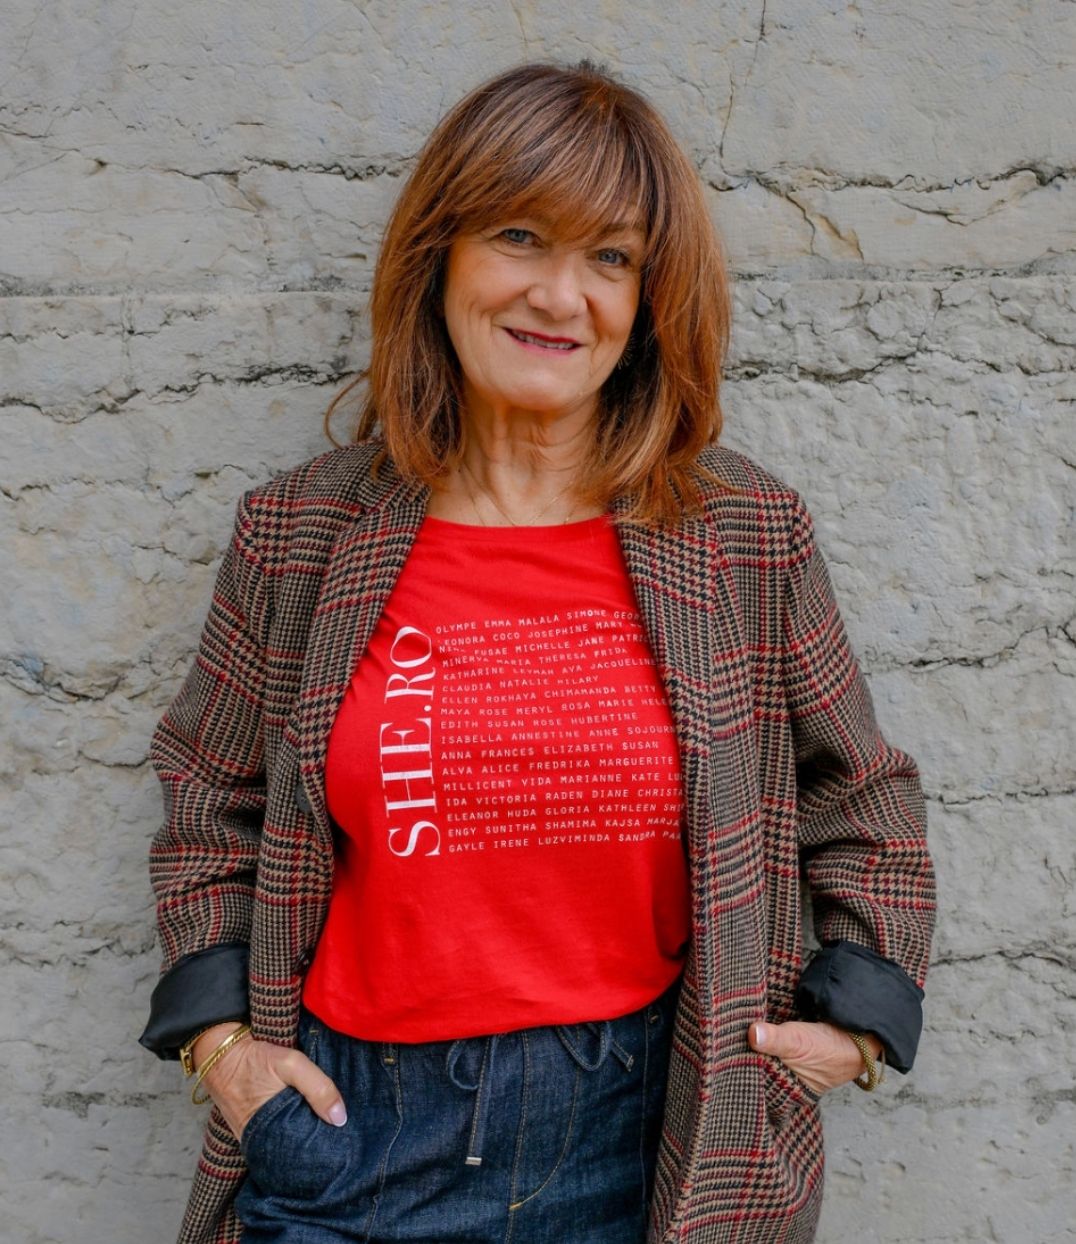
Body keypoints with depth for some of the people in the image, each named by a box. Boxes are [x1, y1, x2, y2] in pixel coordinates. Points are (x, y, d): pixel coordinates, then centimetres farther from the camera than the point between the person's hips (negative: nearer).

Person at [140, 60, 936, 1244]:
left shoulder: (750, 534, -4)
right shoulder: (301, 535, -3)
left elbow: (861, 802, 8)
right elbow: (207, 789, 10)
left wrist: (857, 1019, 1)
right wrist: (218, 1033, 3)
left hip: (652, 1143, 1)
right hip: (362, 1138, 0)